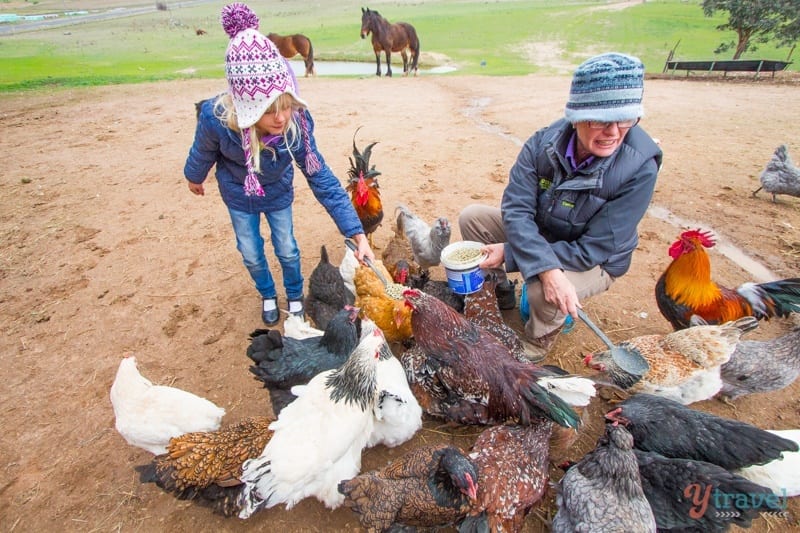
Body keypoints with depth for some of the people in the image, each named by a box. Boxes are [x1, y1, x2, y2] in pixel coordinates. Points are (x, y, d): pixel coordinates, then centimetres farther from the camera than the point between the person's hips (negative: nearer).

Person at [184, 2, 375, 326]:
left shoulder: (297, 121, -35)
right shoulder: (215, 118, -37)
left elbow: (321, 178, -31)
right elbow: (203, 153, -13)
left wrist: (357, 233, -36)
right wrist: (194, 178, 10)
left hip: (278, 192, 0)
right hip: (238, 195, 0)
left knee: (287, 249, 14)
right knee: (251, 253, 15)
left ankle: (295, 297, 44)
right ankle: (268, 296, 46)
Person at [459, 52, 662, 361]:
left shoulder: (639, 168, -28)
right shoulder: (544, 141, -20)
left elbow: (594, 249, -28)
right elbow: (516, 208, -25)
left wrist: (509, 253, -30)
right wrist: (547, 269, -42)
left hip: (594, 262, -4)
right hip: (537, 237, 4)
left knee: (542, 294, -34)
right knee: (471, 217, -8)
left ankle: (538, 343, 4)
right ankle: (500, 293, 14)